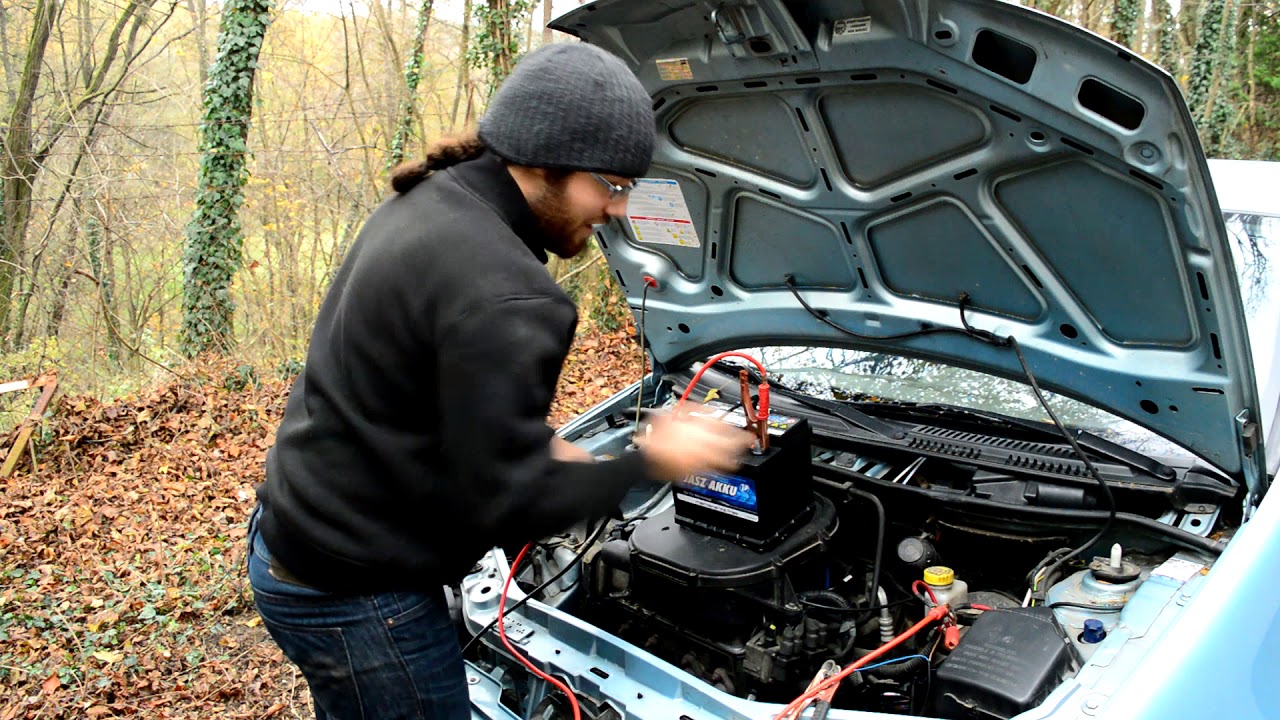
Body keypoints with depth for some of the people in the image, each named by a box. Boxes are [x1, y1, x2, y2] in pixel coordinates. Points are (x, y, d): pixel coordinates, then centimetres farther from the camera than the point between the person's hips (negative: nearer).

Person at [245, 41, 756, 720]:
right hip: (353, 598, -9)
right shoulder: (501, 297, -29)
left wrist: (535, 447, 7)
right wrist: (648, 463, -13)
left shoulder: (421, 206, 3)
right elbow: (507, 506, -25)